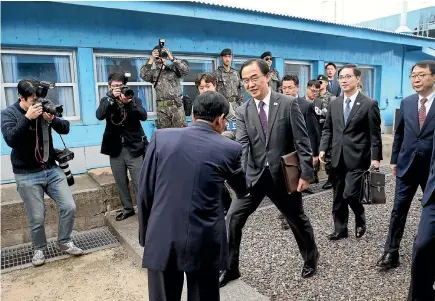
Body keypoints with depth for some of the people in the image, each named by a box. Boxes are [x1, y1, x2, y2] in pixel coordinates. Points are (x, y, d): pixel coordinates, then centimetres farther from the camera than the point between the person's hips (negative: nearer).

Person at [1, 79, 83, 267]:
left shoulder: (45, 109, 3)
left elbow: (65, 129, 0)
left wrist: (53, 119, -19)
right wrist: (27, 118, -29)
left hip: (52, 169, 4)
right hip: (27, 175, -3)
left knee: (69, 207, 1)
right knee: (36, 218, 3)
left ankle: (64, 242, 22)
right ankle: (39, 249, 29)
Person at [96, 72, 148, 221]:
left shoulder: (134, 99, 1)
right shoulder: (106, 100, 6)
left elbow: (143, 116, -15)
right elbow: (99, 115, -14)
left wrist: (128, 103, -29)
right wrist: (112, 97, -22)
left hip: (134, 148, -2)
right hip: (115, 149, 3)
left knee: (140, 184, -3)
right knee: (121, 183, 13)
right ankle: (128, 209, 29)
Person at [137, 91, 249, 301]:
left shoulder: (161, 137, -1)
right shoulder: (229, 148, -4)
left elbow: (144, 193, 1)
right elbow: (242, 190, 14)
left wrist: (145, 235, 13)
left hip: (161, 241, 2)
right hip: (204, 244, -1)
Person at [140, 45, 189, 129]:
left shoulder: (173, 68, 9)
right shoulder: (153, 72, 14)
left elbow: (185, 70, -7)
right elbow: (143, 75, -4)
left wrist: (172, 58, -9)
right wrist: (151, 59, -7)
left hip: (177, 105, -2)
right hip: (162, 108, 2)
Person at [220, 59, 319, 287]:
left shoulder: (288, 104, -7)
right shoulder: (242, 112, 1)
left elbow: (302, 141, -6)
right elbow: (242, 146, -11)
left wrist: (306, 173, -10)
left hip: (284, 175, -2)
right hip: (254, 175, 3)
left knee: (297, 219, 17)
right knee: (232, 218, -1)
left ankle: (311, 257, 46)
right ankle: (230, 268, 19)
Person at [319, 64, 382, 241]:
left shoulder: (369, 104, -4)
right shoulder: (333, 104, 10)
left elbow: (375, 134, -5)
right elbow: (327, 129, 12)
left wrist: (376, 157, -10)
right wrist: (323, 149, -1)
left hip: (357, 158, -4)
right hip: (338, 158, 5)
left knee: (350, 194, -8)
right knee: (338, 197, 10)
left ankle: (360, 221, 23)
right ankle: (340, 229, 26)